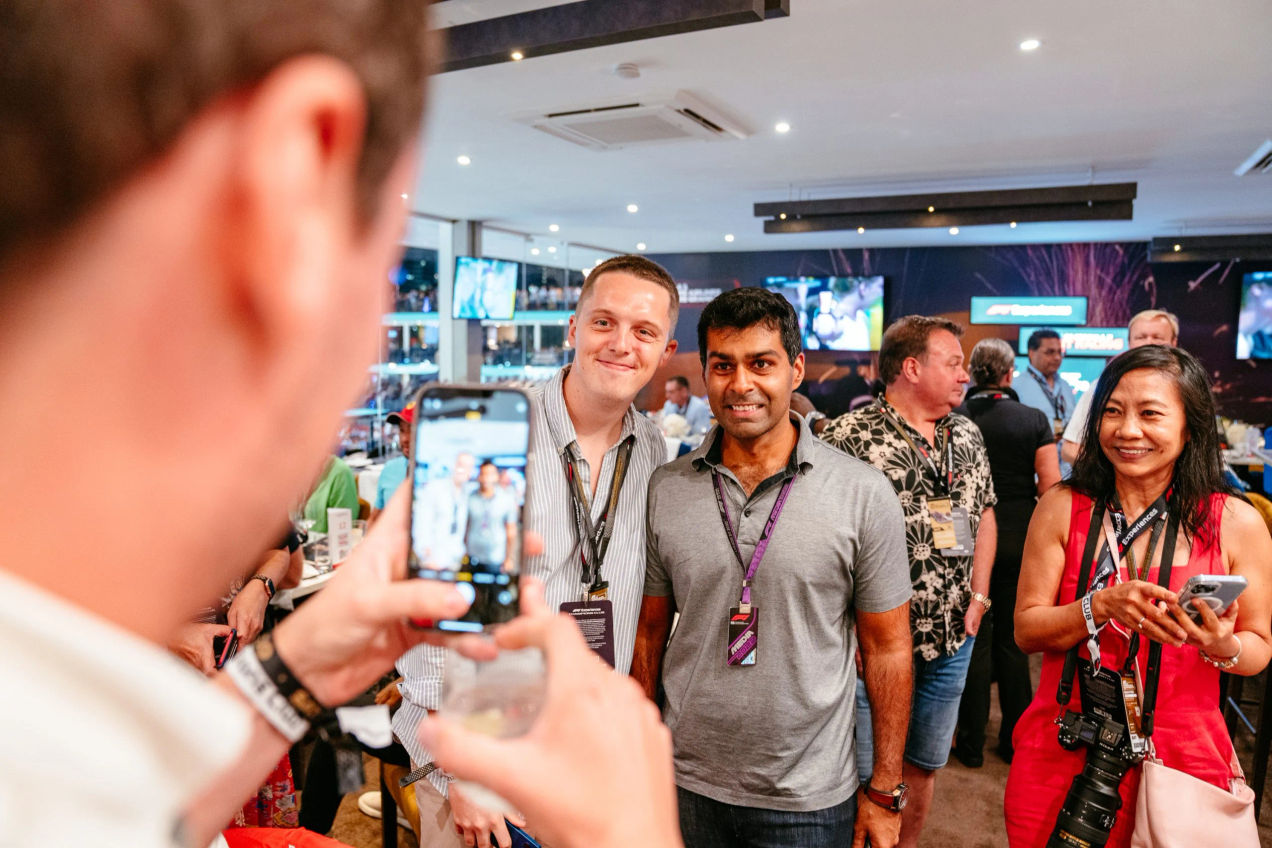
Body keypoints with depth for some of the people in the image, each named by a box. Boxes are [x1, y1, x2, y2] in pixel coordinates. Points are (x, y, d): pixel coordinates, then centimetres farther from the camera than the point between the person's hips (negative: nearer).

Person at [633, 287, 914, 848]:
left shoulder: (864, 495, -11)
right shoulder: (663, 490, -5)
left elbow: (887, 648, -4)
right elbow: (649, 633, 3)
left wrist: (884, 793, -2)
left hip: (809, 801, -1)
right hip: (688, 786, 2)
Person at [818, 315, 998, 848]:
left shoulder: (968, 437, 7)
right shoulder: (848, 437, -16)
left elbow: (984, 513, 17)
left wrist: (978, 595, 8)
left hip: (953, 638, 6)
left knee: (925, 763, 21)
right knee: (869, 774, 5)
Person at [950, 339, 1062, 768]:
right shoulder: (1035, 420, -4)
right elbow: (1051, 487, -6)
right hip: (1019, 536, 1)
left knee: (974, 637, 9)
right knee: (1013, 638, 14)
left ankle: (971, 742, 18)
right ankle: (1015, 739, 25)